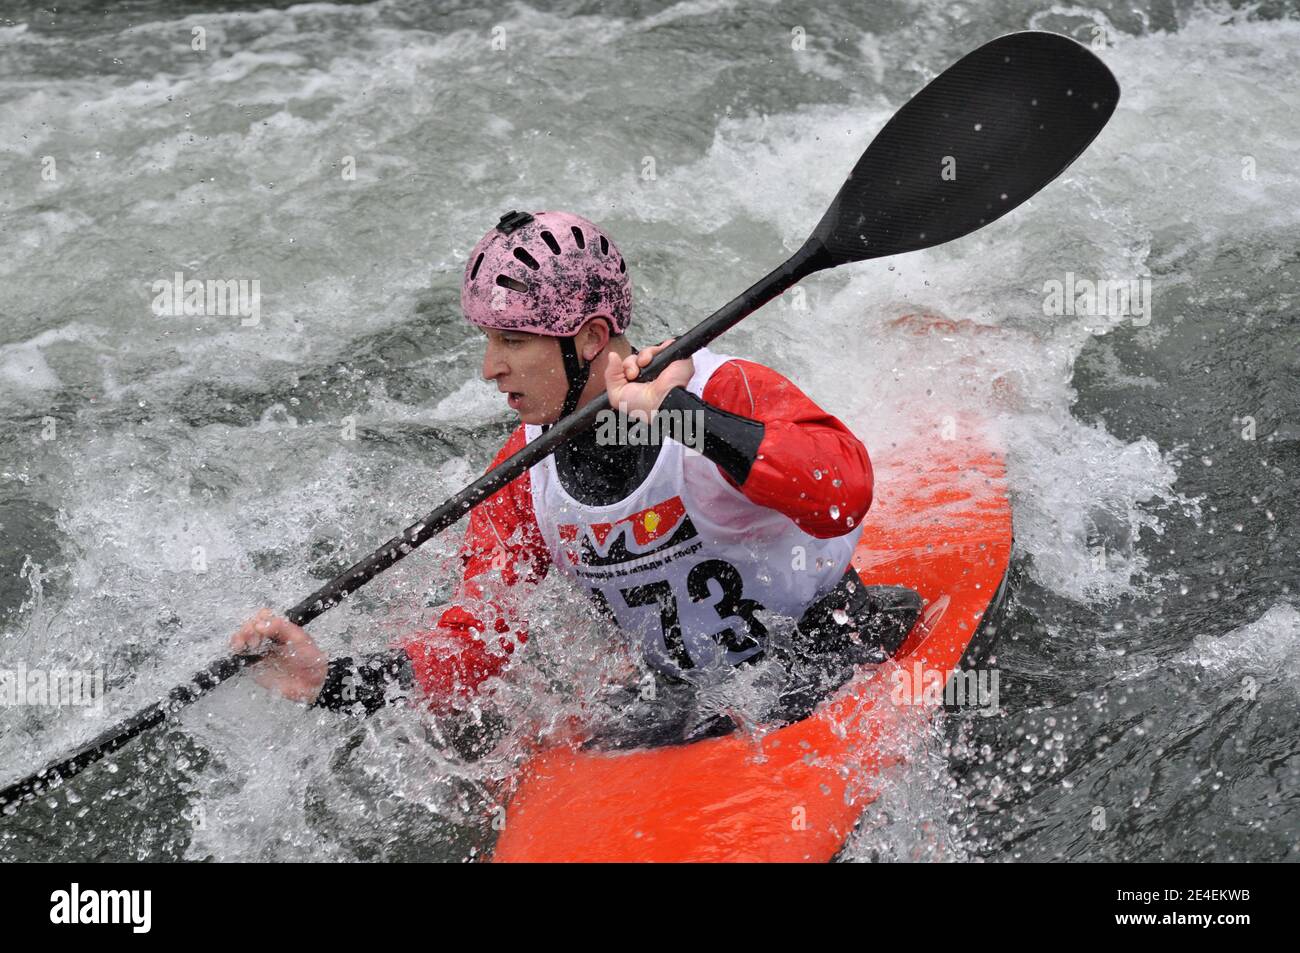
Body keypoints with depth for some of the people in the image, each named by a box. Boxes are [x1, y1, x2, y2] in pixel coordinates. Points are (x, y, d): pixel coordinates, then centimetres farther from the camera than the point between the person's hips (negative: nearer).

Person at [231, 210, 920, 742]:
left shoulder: (727, 391, -19)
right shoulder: (523, 478, -2)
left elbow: (844, 491, -38)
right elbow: (475, 642, -3)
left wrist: (681, 414, -42)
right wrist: (330, 682, -18)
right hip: (691, 707, 5)